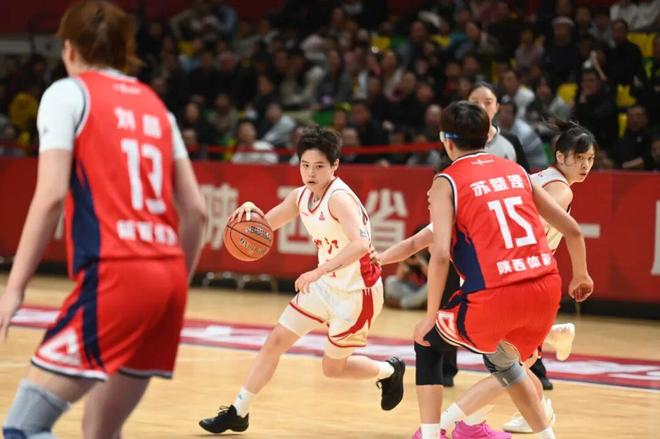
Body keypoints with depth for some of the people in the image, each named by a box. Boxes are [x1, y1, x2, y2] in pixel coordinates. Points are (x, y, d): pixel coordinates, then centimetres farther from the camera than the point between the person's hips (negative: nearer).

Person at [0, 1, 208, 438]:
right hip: (167, 275, 7)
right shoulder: (155, 104, 20)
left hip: (114, 274, -7)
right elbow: (196, 210, 15)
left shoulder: (68, 93, 2)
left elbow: (52, 195, -10)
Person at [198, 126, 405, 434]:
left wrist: (319, 271, -50)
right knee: (276, 341, 4)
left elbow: (361, 244, -41)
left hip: (358, 292, -7)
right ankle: (238, 413, 13)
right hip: (326, 286, 8)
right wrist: (250, 211, -15)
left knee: (333, 368, 7)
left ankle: (389, 371, 35)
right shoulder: (301, 197, -2)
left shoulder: (339, 199, -26)